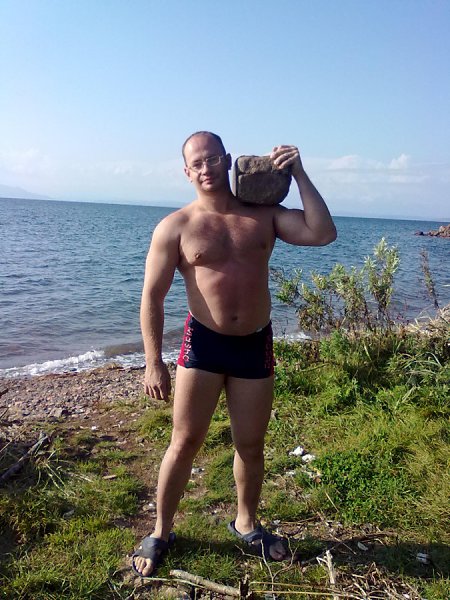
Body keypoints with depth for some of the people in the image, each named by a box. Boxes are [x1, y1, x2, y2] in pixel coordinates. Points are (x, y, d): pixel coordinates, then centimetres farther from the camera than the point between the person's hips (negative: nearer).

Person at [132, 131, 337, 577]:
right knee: (185, 442, 5)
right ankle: (160, 533, 27)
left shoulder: (264, 215, 3)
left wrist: (299, 174, -8)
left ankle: (246, 523, 39)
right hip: (202, 344, -2)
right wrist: (153, 363, -10)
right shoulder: (175, 227, -6)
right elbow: (152, 297, -6)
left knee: (251, 444, 15)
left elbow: (323, 234, -7)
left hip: (256, 345, 3)